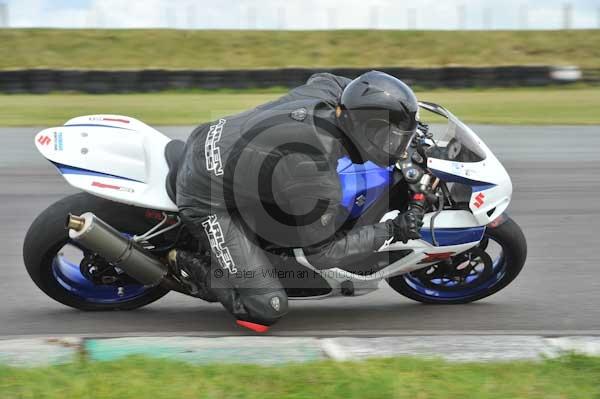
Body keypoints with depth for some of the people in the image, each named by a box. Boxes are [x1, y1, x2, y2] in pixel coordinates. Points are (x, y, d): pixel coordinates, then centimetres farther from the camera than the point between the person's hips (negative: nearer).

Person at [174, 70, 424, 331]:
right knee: (267, 309, -10)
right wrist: (391, 232, -14)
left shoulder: (324, 92, -12)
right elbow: (322, 252, -18)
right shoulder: (317, 179, -32)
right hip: (208, 201, -8)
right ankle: (191, 265, 8)